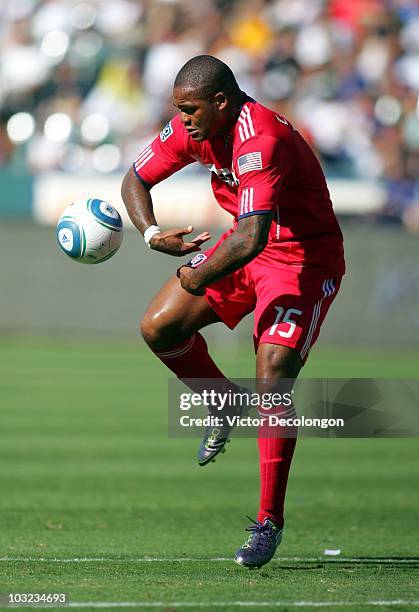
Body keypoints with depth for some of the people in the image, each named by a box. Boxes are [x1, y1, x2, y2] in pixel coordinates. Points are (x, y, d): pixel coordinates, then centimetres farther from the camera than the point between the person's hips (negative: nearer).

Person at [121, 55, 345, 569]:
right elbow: (136, 179, 7)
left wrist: (199, 278, -26)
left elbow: (251, 238, -41)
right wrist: (152, 233, -13)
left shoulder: (260, 142, -33)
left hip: (305, 260, -8)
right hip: (247, 248, 8)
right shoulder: (193, 128, -6)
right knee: (159, 329, -1)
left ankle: (269, 522, -9)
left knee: (271, 382, -20)